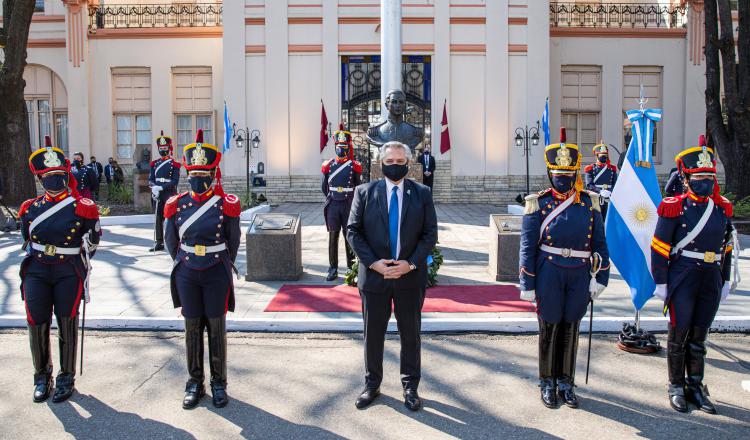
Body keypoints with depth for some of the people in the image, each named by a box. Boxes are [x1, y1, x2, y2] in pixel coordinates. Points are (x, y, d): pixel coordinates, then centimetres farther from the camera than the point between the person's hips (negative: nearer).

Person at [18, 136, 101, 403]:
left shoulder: (81, 207, -4)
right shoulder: (31, 208, 6)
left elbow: (93, 238, 8)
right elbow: (26, 239, 20)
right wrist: (32, 261, 15)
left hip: (69, 272, -3)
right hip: (37, 271, 3)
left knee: (67, 326, 4)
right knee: (37, 324, 4)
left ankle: (66, 378, 18)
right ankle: (42, 377, 22)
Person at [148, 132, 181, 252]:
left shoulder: (174, 164, -1)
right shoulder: (154, 164, 12)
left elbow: (175, 181, -10)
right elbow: (150, 179, 7)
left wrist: (161, 187, -19)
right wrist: (154, 187, -14)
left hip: (170, 194, -4)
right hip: (156, 195, 4)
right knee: (158, 219, 6)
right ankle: (159, 243, 14)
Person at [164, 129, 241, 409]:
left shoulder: (227, 205, -6)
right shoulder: (177, 205, 0)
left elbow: (233, 240, 6)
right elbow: (170, 241, 13)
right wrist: (183, 264, 15)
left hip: (217, 275, -2)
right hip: (186, 275, 2)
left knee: (217, 329, 5)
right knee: (192, 328, 10)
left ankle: (219, 383, 19)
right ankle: (195, 383, 23)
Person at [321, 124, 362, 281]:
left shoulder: (355, 166, -1)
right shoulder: (328, 165, 3)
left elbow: (359, 188, 7)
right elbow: (324, 186, 14)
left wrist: (350, 200, 10)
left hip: (349, 206, -2)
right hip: (332, 206, 2)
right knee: (333, 237, 5)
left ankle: (351, 266, 16)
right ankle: (333, 269, 12)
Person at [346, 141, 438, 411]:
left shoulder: (422, 193, 1)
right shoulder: (365, 192, 0)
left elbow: (430, 233, 0)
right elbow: (353, 230, -1)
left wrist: (411, 263, -12)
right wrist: (372, 262, -13)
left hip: (411, 276, 0)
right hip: (374, 275, 0)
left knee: (411, 334, 12)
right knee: (373, 334, 11)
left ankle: (410, 386, 29)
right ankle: (372, 384, 29)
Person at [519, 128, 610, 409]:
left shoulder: (589, 201, 5)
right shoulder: (538, 203, -3)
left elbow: (599, 242, 8)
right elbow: (528, 246, -4)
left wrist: (600, 277, 2)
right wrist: (527, 284, -6)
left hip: (580, 274, 3)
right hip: (549, 273, -2)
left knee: (571, 327, 12)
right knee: (549, 327, 7)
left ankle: (566, 383, 27)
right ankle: (548, 383, 24)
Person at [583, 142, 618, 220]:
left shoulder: (612, 169, 13)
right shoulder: (590, 169, 2)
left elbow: (615, 184, 8)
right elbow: (589, 185, -7)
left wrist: (610, 192, -13)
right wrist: (600, 191, -21)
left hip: (609, 199, 3)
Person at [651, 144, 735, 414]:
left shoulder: (722, 207, 7)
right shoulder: (675, 207, -8)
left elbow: (727, 247, 14)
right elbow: (659, 247, -8)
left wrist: (725, 281, 13)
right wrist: (660, 282, -9)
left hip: (711, 279, 4)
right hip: (682, 278, -4)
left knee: (699, 334, 12)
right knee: (679, 333, 4)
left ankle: (696, 386, 25)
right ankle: (676, 387, 18)